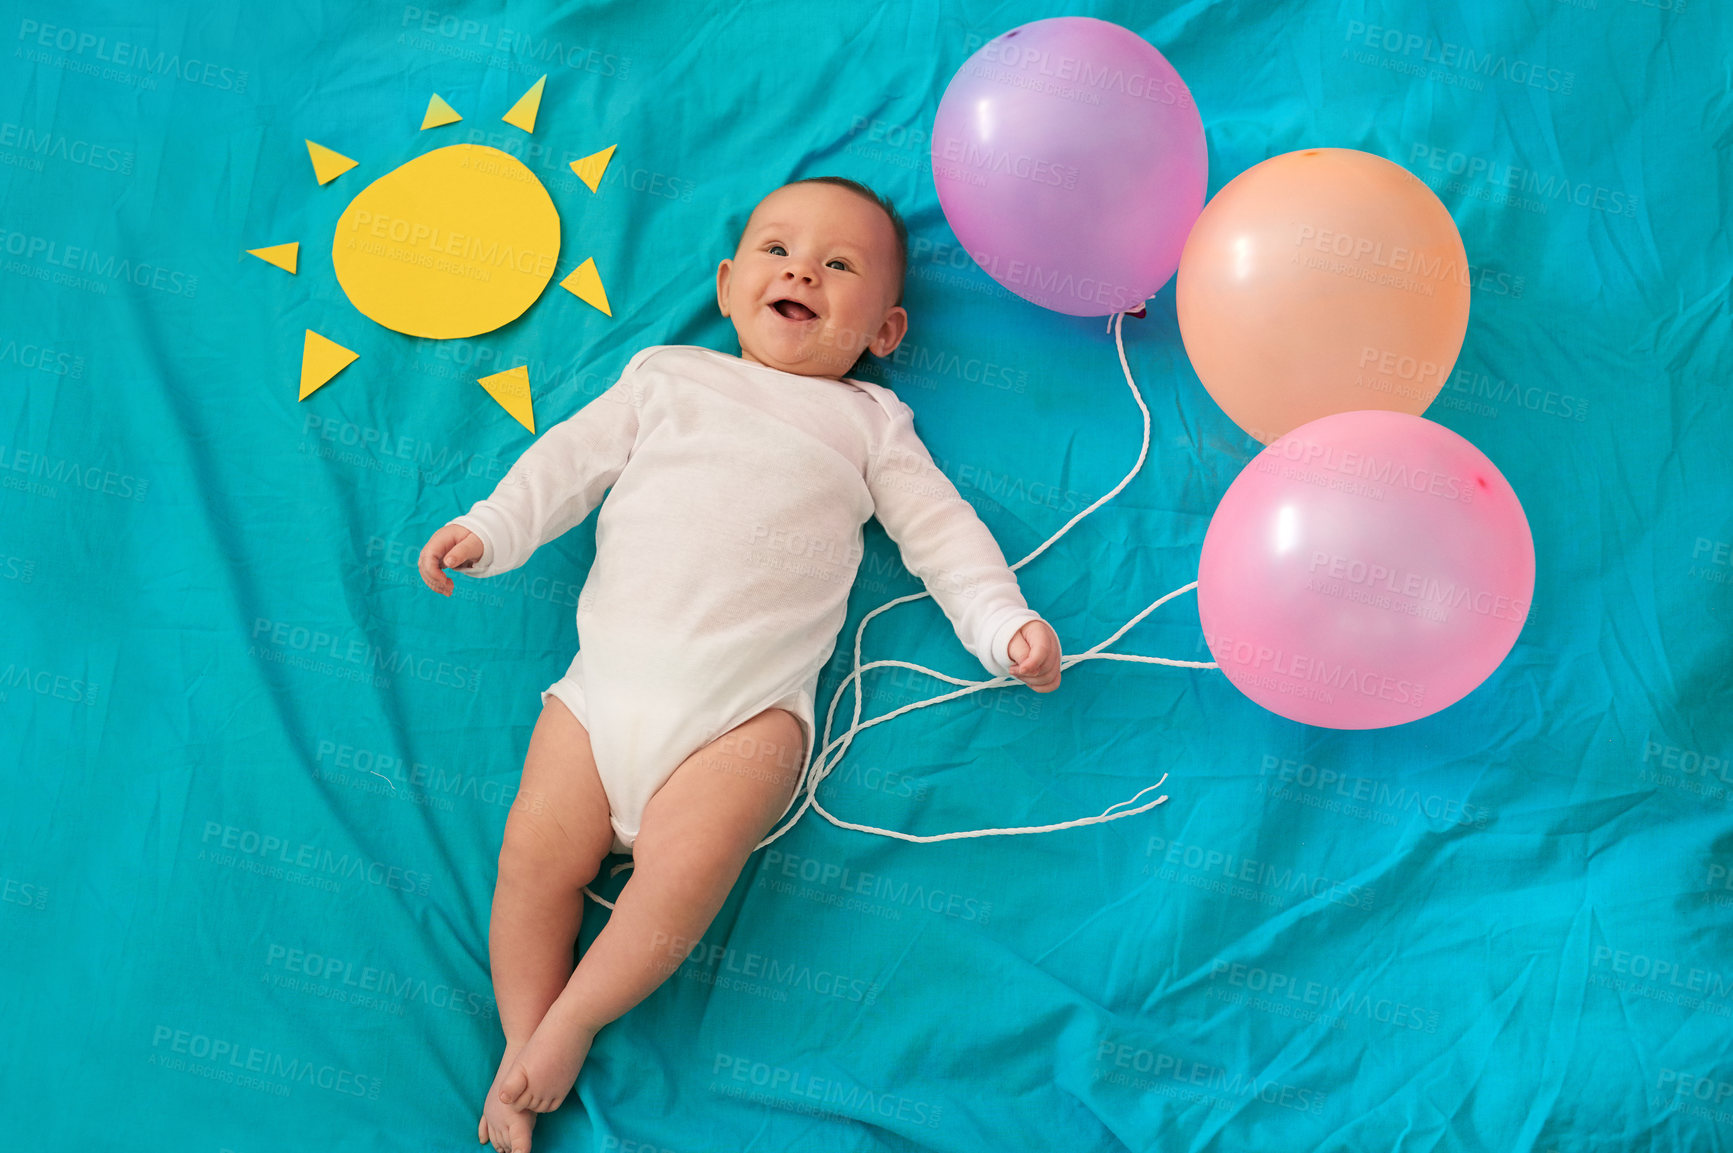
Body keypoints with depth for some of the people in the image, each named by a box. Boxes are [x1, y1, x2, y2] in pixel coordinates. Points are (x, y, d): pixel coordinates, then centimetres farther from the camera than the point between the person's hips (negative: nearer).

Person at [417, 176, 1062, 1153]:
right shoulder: (669, 376, 22)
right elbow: (573, 456, 18)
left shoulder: (869, 422, 17)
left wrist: (1006, 624, 0)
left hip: (749, 704, -2)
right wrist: (492, 530, 5)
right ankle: (523, 1047, 6)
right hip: (609, 675, 3)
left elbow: (940, 529, 12)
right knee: (538, 850, -9)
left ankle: (569, 1023, -4)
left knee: (688, 864, -23)